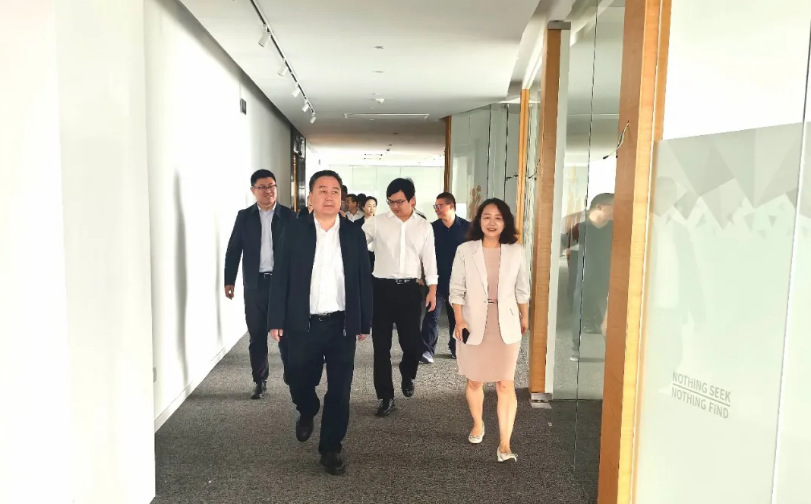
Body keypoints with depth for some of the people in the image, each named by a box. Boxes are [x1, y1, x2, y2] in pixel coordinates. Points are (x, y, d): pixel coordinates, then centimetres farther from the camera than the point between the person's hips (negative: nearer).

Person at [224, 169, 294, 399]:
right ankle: (260, 381, 19)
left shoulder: (288, 215, 1)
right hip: (255, 284, 2)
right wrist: (229, 280, 2)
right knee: (257, 335, 8)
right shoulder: (244, 216, 5)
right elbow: (233, 250, 6)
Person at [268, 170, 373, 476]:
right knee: (300, 382, 10)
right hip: (303, 323, 0)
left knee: (339, 389, 4)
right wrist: (276, 320, -5)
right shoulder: (295, 231, 0)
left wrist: (365, 322, 3)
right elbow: (282, 277, -1)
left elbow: (364, 280, 5)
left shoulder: (354, 234, 2)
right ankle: (307, 413, 44)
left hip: (342, 324, 1)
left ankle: (331, 447, 21)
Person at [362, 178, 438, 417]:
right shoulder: (376, 222, -1)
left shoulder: (424, 226, 5)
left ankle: (407, 376, 38)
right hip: (382, 288, -1)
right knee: (382, 345, 2)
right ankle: (386, 397, 14)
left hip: (410, 289, 1)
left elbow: (429, 259, 8)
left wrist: (432, 289, 5)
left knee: (412, 342, 5)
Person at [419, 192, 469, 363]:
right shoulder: (432, 228, -1)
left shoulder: (467, 227, -4)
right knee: (432, 314, -6)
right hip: (437, 279, 0)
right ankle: (427, 350, -5)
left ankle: (456, 346, 29)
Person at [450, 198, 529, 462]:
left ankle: (504, 445, 5)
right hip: (474, 324, 0)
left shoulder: (516, 251, 0)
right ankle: (477, 425, 40)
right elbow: (456, 289, -3)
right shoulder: (465, 250, -5)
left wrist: (525, 318, 15)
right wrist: (459, 321, -11)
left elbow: (522, 289, 9)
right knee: (475, 381, 15)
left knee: (506, 384, -2)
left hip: (505, 325, 0)